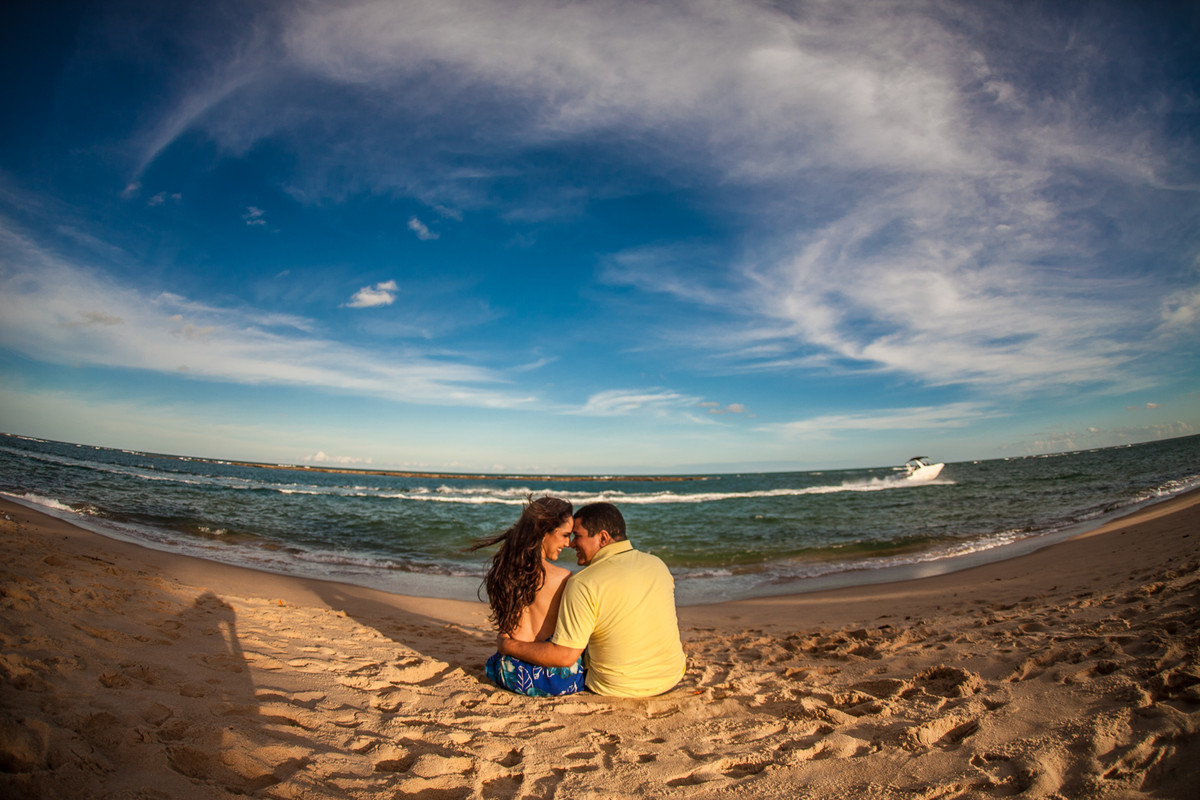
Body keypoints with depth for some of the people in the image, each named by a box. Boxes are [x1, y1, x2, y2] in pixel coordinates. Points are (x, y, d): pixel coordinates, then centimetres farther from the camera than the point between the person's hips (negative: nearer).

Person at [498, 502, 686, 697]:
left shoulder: (582, 584, -23)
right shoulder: (657, 564, -6)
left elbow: (565, 656, -23)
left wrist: (509, 647, -9)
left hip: (617, 688, -3)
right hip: (672, 677, 4)